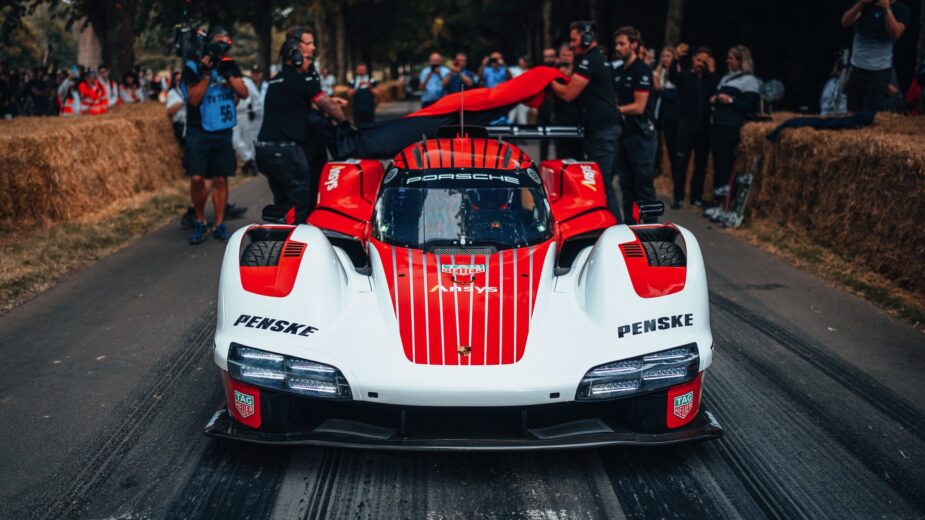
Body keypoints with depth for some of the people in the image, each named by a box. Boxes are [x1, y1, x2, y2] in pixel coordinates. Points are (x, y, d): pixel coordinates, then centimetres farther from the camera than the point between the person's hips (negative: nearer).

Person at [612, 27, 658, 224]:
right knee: (626, 184, 11)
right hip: (624, 132, 8)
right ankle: (629, 224, 18)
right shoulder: (618, 72, 14)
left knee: (644, 184, -5)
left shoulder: (642, 70, -10)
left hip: (641, 134, -8)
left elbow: (638, 107, -16)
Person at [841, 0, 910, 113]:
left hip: (879, 70, -3)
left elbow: (895, 34, -17)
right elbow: (845, 22, -7)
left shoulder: (901, 10, -2)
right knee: (852, 112, 6)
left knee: (869, 113, -8)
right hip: (857, 67, 3)